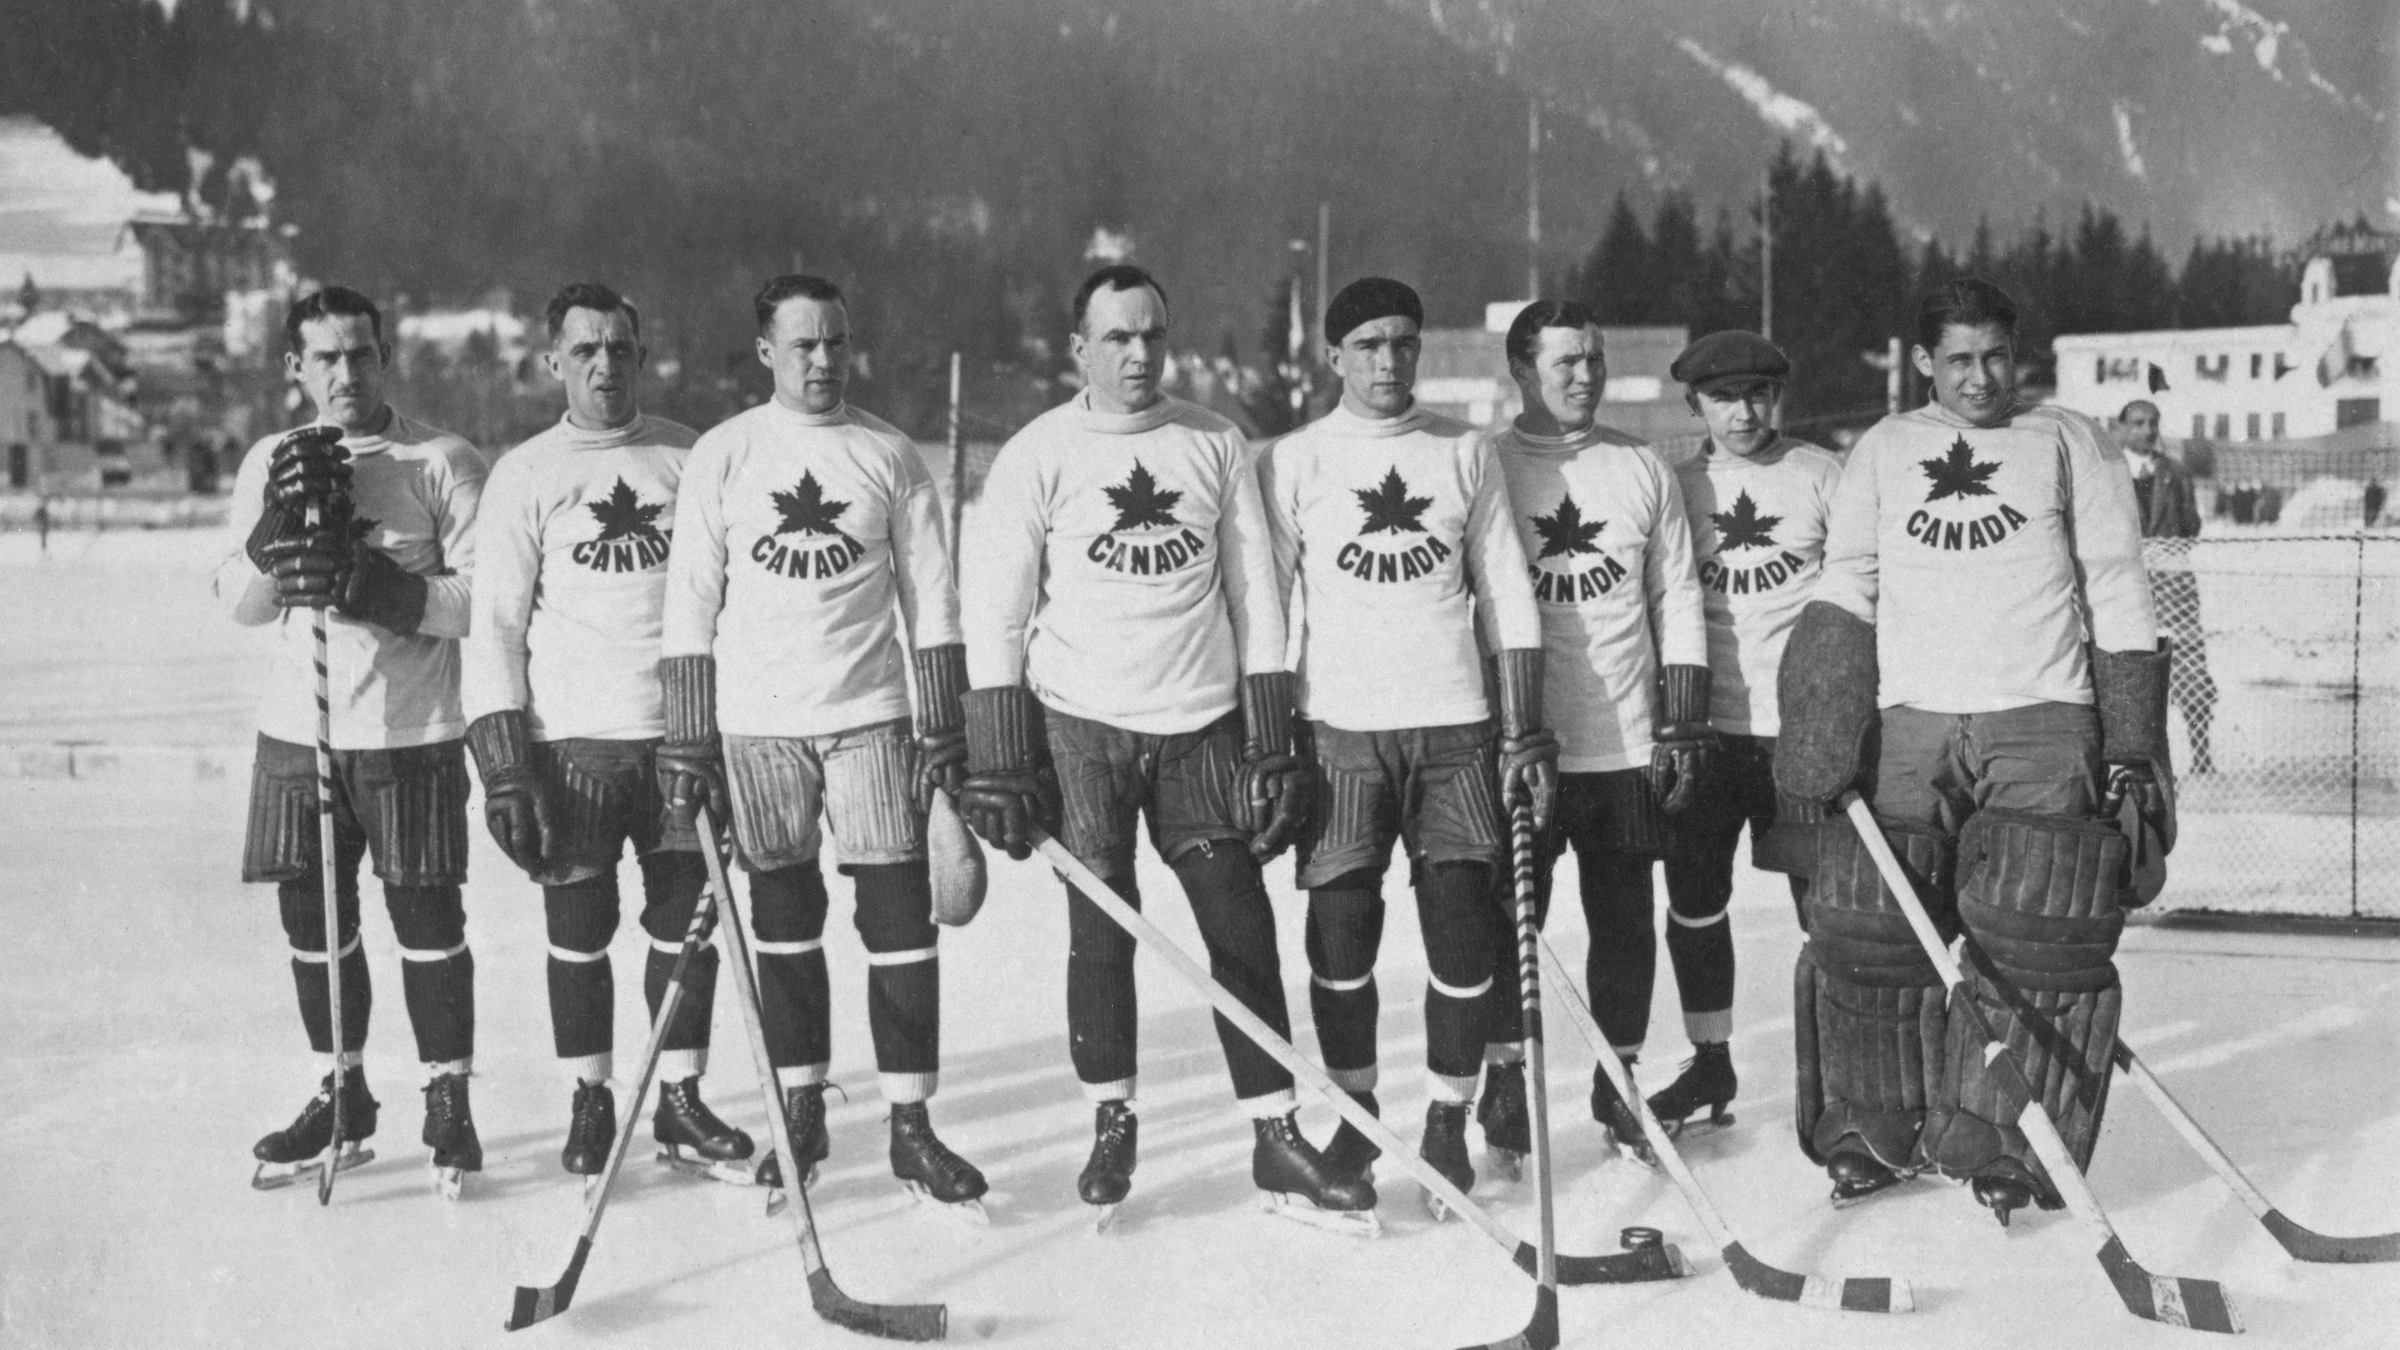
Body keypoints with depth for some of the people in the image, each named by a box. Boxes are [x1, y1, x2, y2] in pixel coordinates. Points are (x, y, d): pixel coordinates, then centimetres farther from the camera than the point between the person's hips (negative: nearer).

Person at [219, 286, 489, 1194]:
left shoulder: (444, 463, -4)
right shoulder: (271, 464, 9)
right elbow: (241, 604, 3)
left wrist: (374, 586, -23)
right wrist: (279, 527, -15)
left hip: (410, 735, -4)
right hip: (295, 728, 4)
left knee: (427, 921, 1)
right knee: (312, 920, 12)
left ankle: (448, 1102, 14)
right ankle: (342, 1095, 28)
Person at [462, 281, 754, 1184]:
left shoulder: (689, 459, 6)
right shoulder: (524, 475, 1)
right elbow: (492, 625, -1)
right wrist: (503, 763, -8)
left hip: (682, 735, 2)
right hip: (570, 740, -1)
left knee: (687, 923, 6)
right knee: (578, 931, 6)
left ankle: (680, 1100, 20)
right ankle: (589, 1102, 22)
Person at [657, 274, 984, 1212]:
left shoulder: (890, 456, 4)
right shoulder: (722, 457, 3)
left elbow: (931, 602, 5)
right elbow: (690, 605, 3)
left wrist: (945, 730, 0)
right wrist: (687, 738, -2)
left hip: (872, 719, 0)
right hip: (755, 727, 0)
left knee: (901, 918, -4)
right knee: (784, 923, 9)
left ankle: (911, 1127, 4)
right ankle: (801, 1114, 22)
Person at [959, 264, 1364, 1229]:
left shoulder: (1216, 445, 5)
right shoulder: (1037, 456, -1)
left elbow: (1254, 595, 7)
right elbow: (995, 613, -2)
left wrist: (1271, 742, 3)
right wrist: (999, 760, -7)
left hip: (1202, 728, 2)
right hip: (1080, 726, -1)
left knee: (1243, 932, -1)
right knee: (1100, 933, 4)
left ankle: (1276, 1141, 7)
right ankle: (1112, 1123, 22)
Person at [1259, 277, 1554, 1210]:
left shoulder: (1466, 455, 9)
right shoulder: (1291, 463, 4)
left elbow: (1508, 600, 9)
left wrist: (1526, 729, 3)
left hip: (1456, 726, 1)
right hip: (1340, 726, -1)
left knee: (1462, 930, -2)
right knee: (1341, 930, 0)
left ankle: (1448, 1124, 13)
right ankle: (1354, 1112, 20)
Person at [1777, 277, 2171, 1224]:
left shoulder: (2069, 443, 12)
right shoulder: (1883, 450, 16)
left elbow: (2116, 594, 9)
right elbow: (1844, 587, 11)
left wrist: (2132, 749, 3)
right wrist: (1828, 724, -4)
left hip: (2043, 726, -1)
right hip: (1906, 728, 1)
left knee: (2034, 945, -10)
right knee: (1868, 935, -5)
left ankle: (1998, 1148, 6)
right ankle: (1872, 1135, 13)